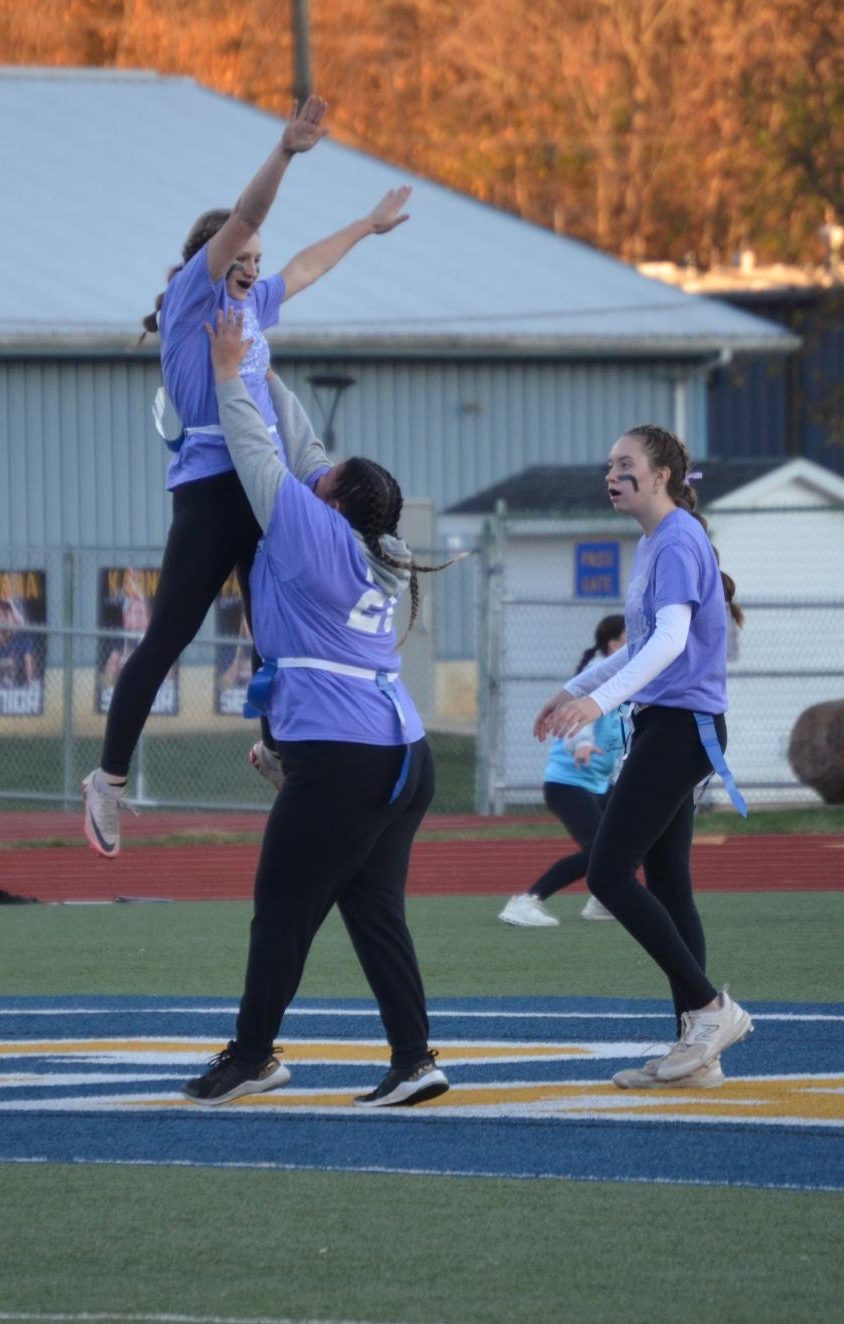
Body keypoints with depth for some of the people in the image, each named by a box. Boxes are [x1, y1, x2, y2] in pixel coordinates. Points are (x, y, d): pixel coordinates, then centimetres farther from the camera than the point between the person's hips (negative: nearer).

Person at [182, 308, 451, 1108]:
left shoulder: (318, 538, -7)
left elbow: (262, 463, -2)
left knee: (283, 907, 0)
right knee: (373, 911, 7)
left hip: (341, 763, -9)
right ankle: (413, 1059, 0)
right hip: (402, 756, 9)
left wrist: (230, 376, 9)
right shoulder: (373, 560, 15)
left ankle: (252, 1055, 6)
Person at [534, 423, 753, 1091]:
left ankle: (711, 1007, -9)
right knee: (666, 886, 8)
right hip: (666, 727, 10)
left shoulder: (677, 542, -14)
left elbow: (671, 640, -26)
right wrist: (574, 689, 31)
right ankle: (698, 1049, 7)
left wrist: (601, 699, -36)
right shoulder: (652, 545, 17)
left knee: (609, 873, -12)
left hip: (681, 727, -10)